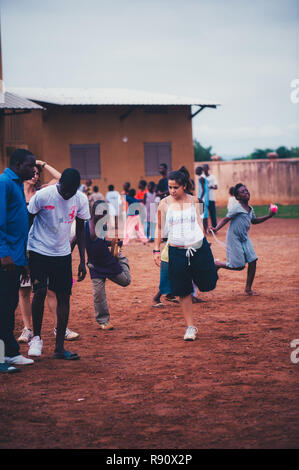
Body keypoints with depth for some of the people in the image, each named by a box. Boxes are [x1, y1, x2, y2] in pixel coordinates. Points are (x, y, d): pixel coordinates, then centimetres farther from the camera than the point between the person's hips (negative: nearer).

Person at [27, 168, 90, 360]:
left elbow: (80, 230, 7)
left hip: (63, 254, 4)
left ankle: (59, 348, 9)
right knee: (40, 291, -17)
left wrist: (82, 261, 6)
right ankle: (37, 337, 6)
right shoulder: (42, 196, -16)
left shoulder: (81, 200, -4)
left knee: (64, 296, 1)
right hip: (39, 251, -4)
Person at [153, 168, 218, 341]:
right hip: (177, 251, -1)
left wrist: (203, 246, 12)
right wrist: (157, 250, 4)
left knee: (207, 284, 8)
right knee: (183, 291, 2)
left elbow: (199, 223, 11)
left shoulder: (194, 201, 1)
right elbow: (160, 228, 6)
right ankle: (190, 327, 13)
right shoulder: (164, 203, -2)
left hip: (199, 247, 1)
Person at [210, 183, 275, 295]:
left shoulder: (250, 209, 8)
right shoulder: (237, 208, -15)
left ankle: (248, 288, 10)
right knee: (239, 266, -7)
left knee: (253, 261, -2)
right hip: (234, 239, -7)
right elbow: (226, 219, -18)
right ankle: (216, 264, 17)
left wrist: (268, 216, 18)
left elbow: (254, 220, 25)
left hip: (245, 238, 7)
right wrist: (216, 228, -33)